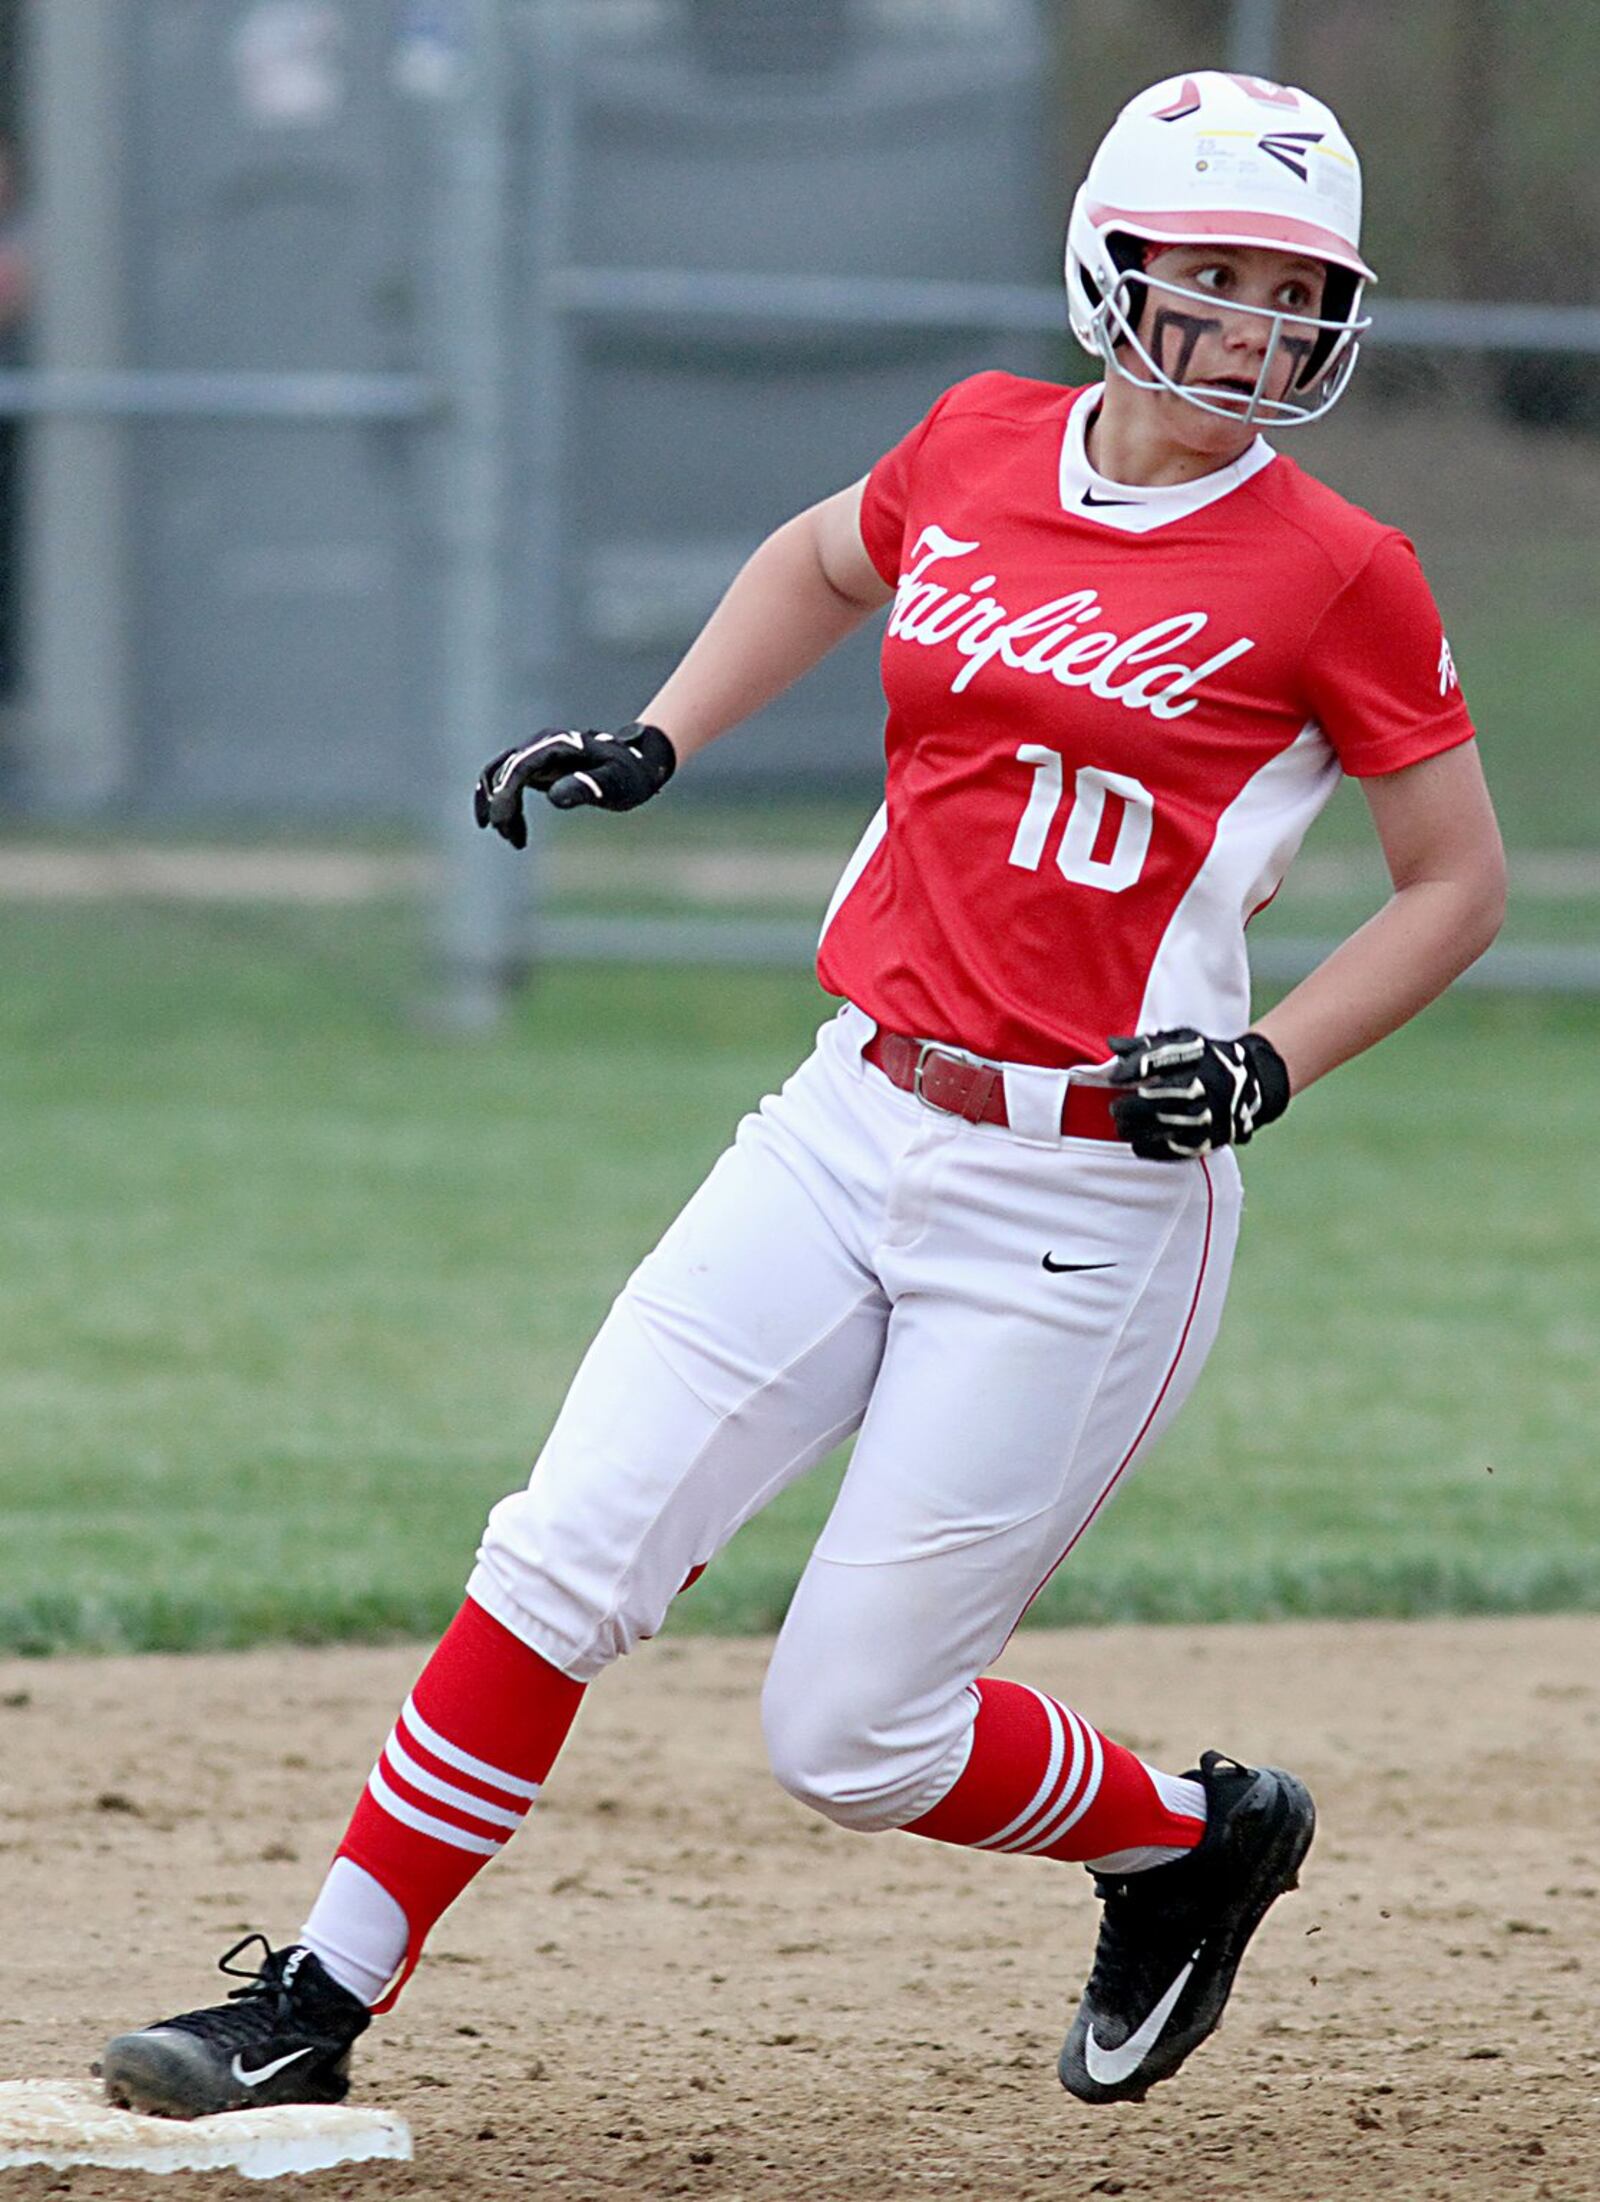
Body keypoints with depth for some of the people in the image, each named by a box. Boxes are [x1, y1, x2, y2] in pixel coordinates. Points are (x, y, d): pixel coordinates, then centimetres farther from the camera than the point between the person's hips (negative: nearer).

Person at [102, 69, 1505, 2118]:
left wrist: (1270, 1060, -13)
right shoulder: (982, 447, 5)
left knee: (847, 1735, -4)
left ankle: (1197, 1838, 23)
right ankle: (313, 2011, 1)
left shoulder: (1333, 574, -8)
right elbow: (818, 563, 27)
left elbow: (1459, 880, 1)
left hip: (1087, 1198, -5)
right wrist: (650, 741, 13)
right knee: (567, 1558, -6)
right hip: (854, 1123, 5)